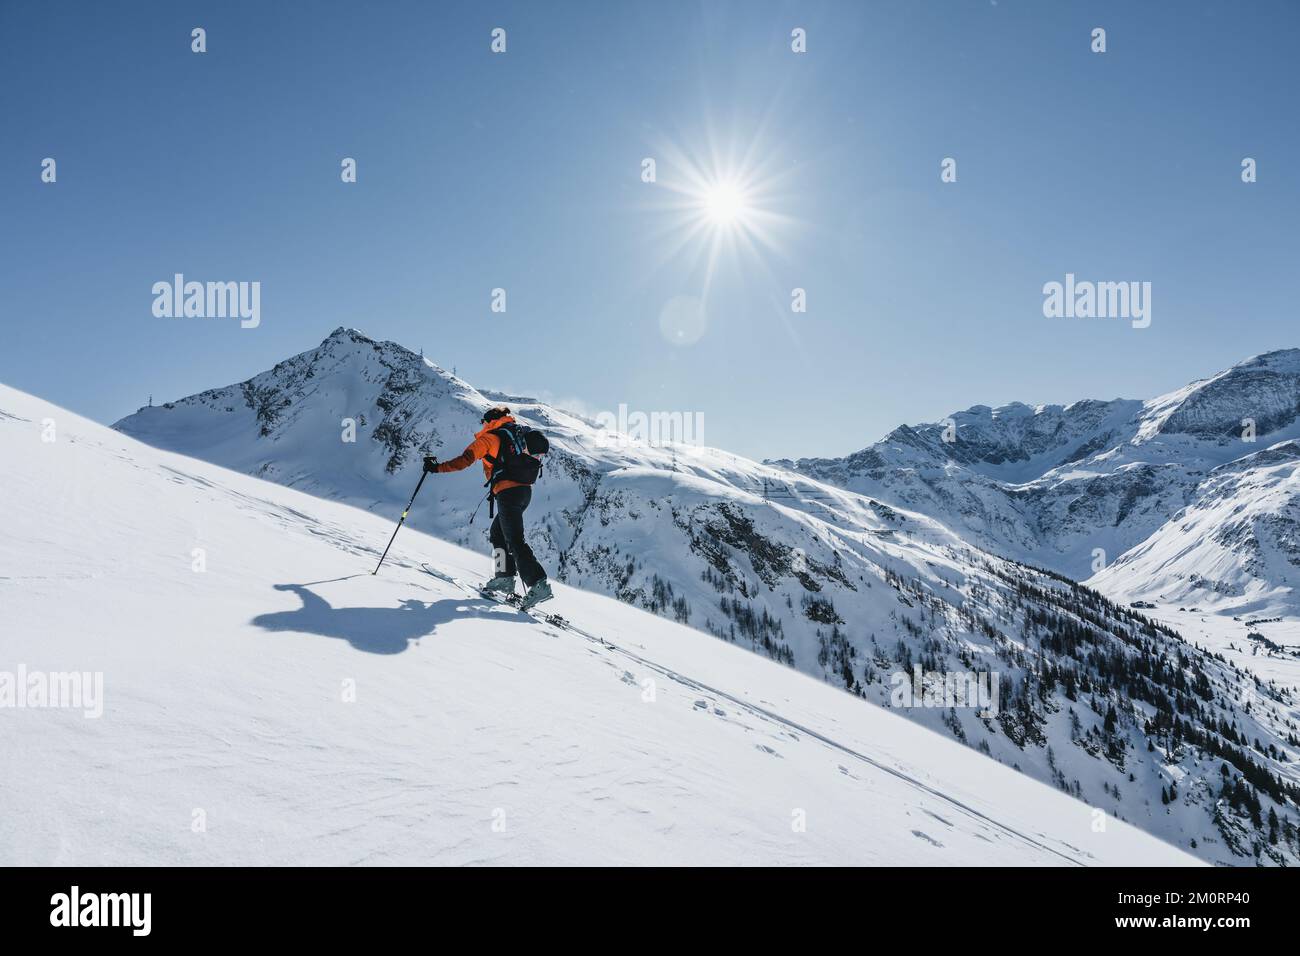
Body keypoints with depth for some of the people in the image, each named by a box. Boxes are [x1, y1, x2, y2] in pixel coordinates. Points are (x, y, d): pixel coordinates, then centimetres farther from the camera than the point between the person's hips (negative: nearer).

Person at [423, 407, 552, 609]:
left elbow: (466, 459, -10)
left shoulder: (490, 436, 1)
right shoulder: (518, 434, 22)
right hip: (525, 491, 8)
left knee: (515, 540, -10)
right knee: (498, 533, 20)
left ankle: (539, 584, -19)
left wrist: (438, 467, -5)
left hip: (508, 492, -8)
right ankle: (504, 578, 14)